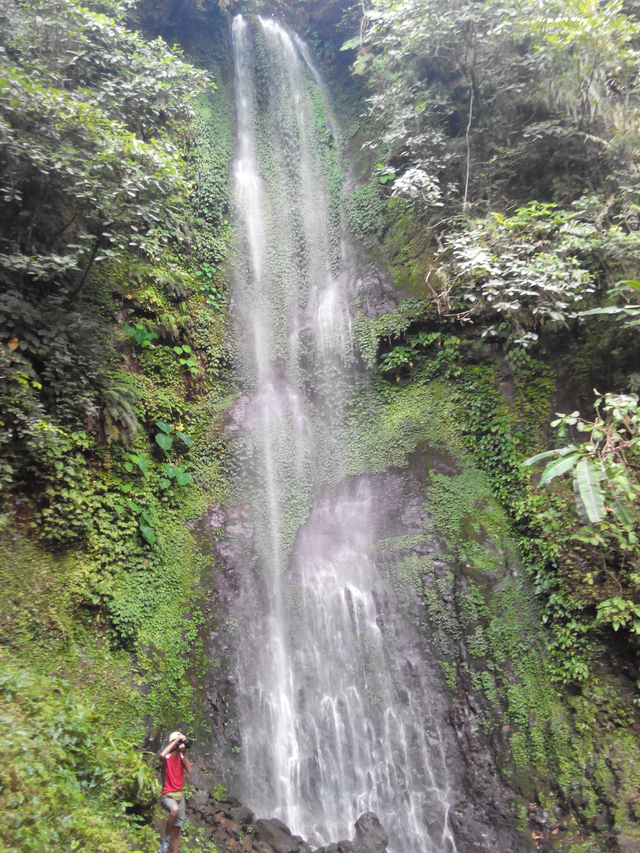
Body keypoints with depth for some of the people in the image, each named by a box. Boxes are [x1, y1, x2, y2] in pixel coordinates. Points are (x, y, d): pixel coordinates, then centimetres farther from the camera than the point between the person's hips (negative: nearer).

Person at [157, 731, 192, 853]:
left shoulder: (182, 757, 7)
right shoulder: (167, 757, -8)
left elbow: (189, 770, -9)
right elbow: (161, 755, -34)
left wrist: (184, 753, -14)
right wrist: (176, 740, -29)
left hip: (180, 795, 6)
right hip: (167, 795, -5)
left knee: (176, 831, 6)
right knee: (174, 809, -37)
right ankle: (165, 840, -17)